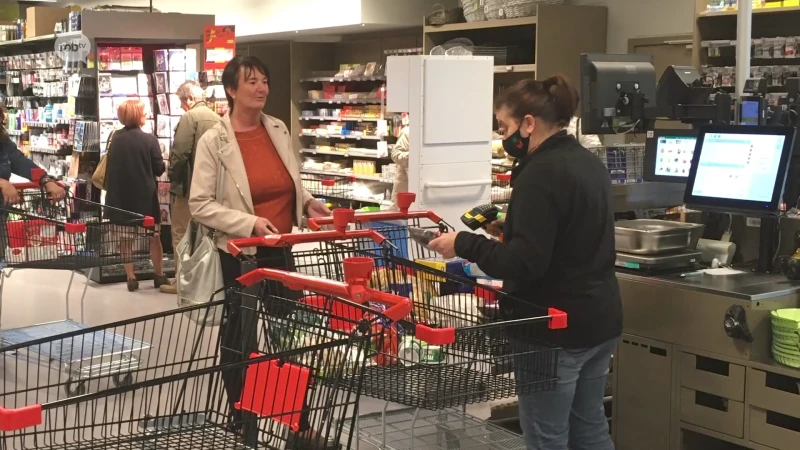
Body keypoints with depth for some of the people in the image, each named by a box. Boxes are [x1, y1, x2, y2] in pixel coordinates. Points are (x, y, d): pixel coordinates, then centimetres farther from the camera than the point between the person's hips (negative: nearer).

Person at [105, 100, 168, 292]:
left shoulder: (114, 138, -1)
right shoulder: (149, 139, -12)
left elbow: (108, 167, 8)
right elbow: (159, 169, -6)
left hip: (120, 196, 3)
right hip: (145, 197, -3)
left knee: (126, 238, 10)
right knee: (154, 237, 11)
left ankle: (131, 277, 11)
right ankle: (159, 276, 15)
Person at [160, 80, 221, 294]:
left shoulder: (190, 117, -13)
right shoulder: (216, 118, 9)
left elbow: (180, 152, -19)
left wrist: (172, 175, -4)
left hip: (188, 185, -7)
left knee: (182, 234, 1)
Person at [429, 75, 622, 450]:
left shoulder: (540, 173, -20)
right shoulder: (589, 163, 10)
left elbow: (525, 262, -26)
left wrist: (463, 244, -18)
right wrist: (508, 227, 21)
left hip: (556, 329, -10)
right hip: (598, 319, 10)